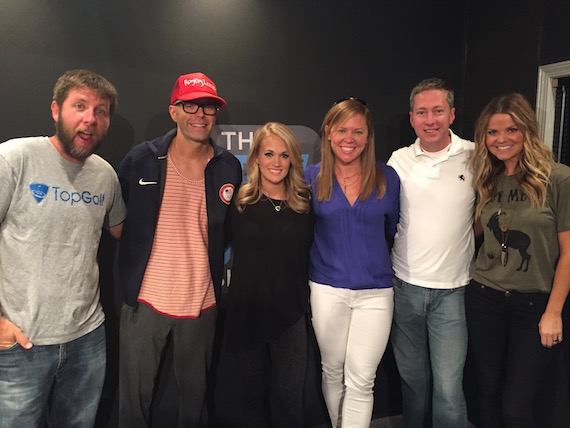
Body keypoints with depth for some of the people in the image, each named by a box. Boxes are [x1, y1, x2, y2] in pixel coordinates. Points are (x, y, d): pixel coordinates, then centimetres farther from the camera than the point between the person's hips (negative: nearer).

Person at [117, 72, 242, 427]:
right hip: (145, 299, -1)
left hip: (202, 302, 1)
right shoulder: (141, 159, -6)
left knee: (195, 392, 19)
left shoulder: (229, 168, -2)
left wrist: (213, 263, 2)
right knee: (135, 394, 14)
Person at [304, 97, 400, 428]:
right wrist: (334, 252, 6)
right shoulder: (312, 177, -1)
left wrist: (376, 260, 10)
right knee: (332, 371, 16)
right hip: (327, 289, 1)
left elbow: (392, 231, 12)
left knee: (361, 380, 2)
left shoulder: (387, 178, -1)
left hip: (376, 291, 0)